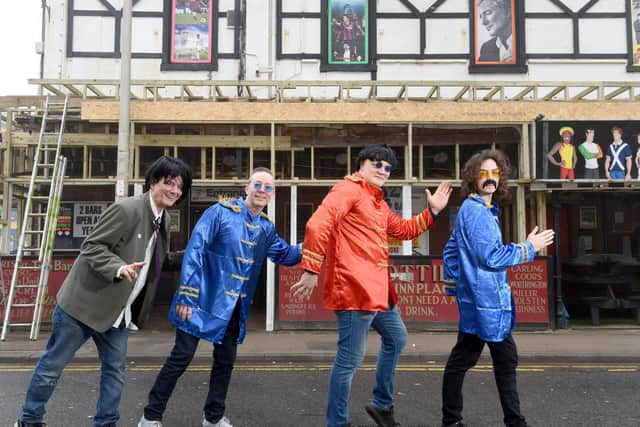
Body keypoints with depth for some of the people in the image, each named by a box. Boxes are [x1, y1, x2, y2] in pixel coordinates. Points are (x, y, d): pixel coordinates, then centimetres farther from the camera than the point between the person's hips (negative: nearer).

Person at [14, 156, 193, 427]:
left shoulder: (164, 220, 5)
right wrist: (119, 268, -34)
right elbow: (91, 246, -19)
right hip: (85, 303, -7)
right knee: (53, 365, 9)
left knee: (115, 370, 11)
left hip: (117, 311, 7)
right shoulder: (126, 209, -21)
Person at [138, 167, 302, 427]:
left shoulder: (266, 228, 7)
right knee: (182, 357, -1)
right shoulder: (220, 212, -13)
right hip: (204, 299, -6)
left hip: (234, 307, 6)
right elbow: (194, 250, -17)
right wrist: (187, 294, -21)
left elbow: (285, 255, 19)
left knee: (225, 361, 14)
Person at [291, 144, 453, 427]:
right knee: (350, 358, -4)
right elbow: (317, 224, -23)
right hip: (354, 288, -11)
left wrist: (432, 211, 19)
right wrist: (311, 270, -26)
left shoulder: (379, 203, 21)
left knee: (396, 339, 24)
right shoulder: (348, 189, -10)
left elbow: (404, 230, 31)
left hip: (377, 288, 11)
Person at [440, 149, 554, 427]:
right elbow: (491, 257, -22)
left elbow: (450, 250, 20)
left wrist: (454, 287, 20)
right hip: (485, 301, -10)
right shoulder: (476, 210, -16)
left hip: (485, 300, 10)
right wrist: (529, 247, -11)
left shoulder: (477, 210, 15)